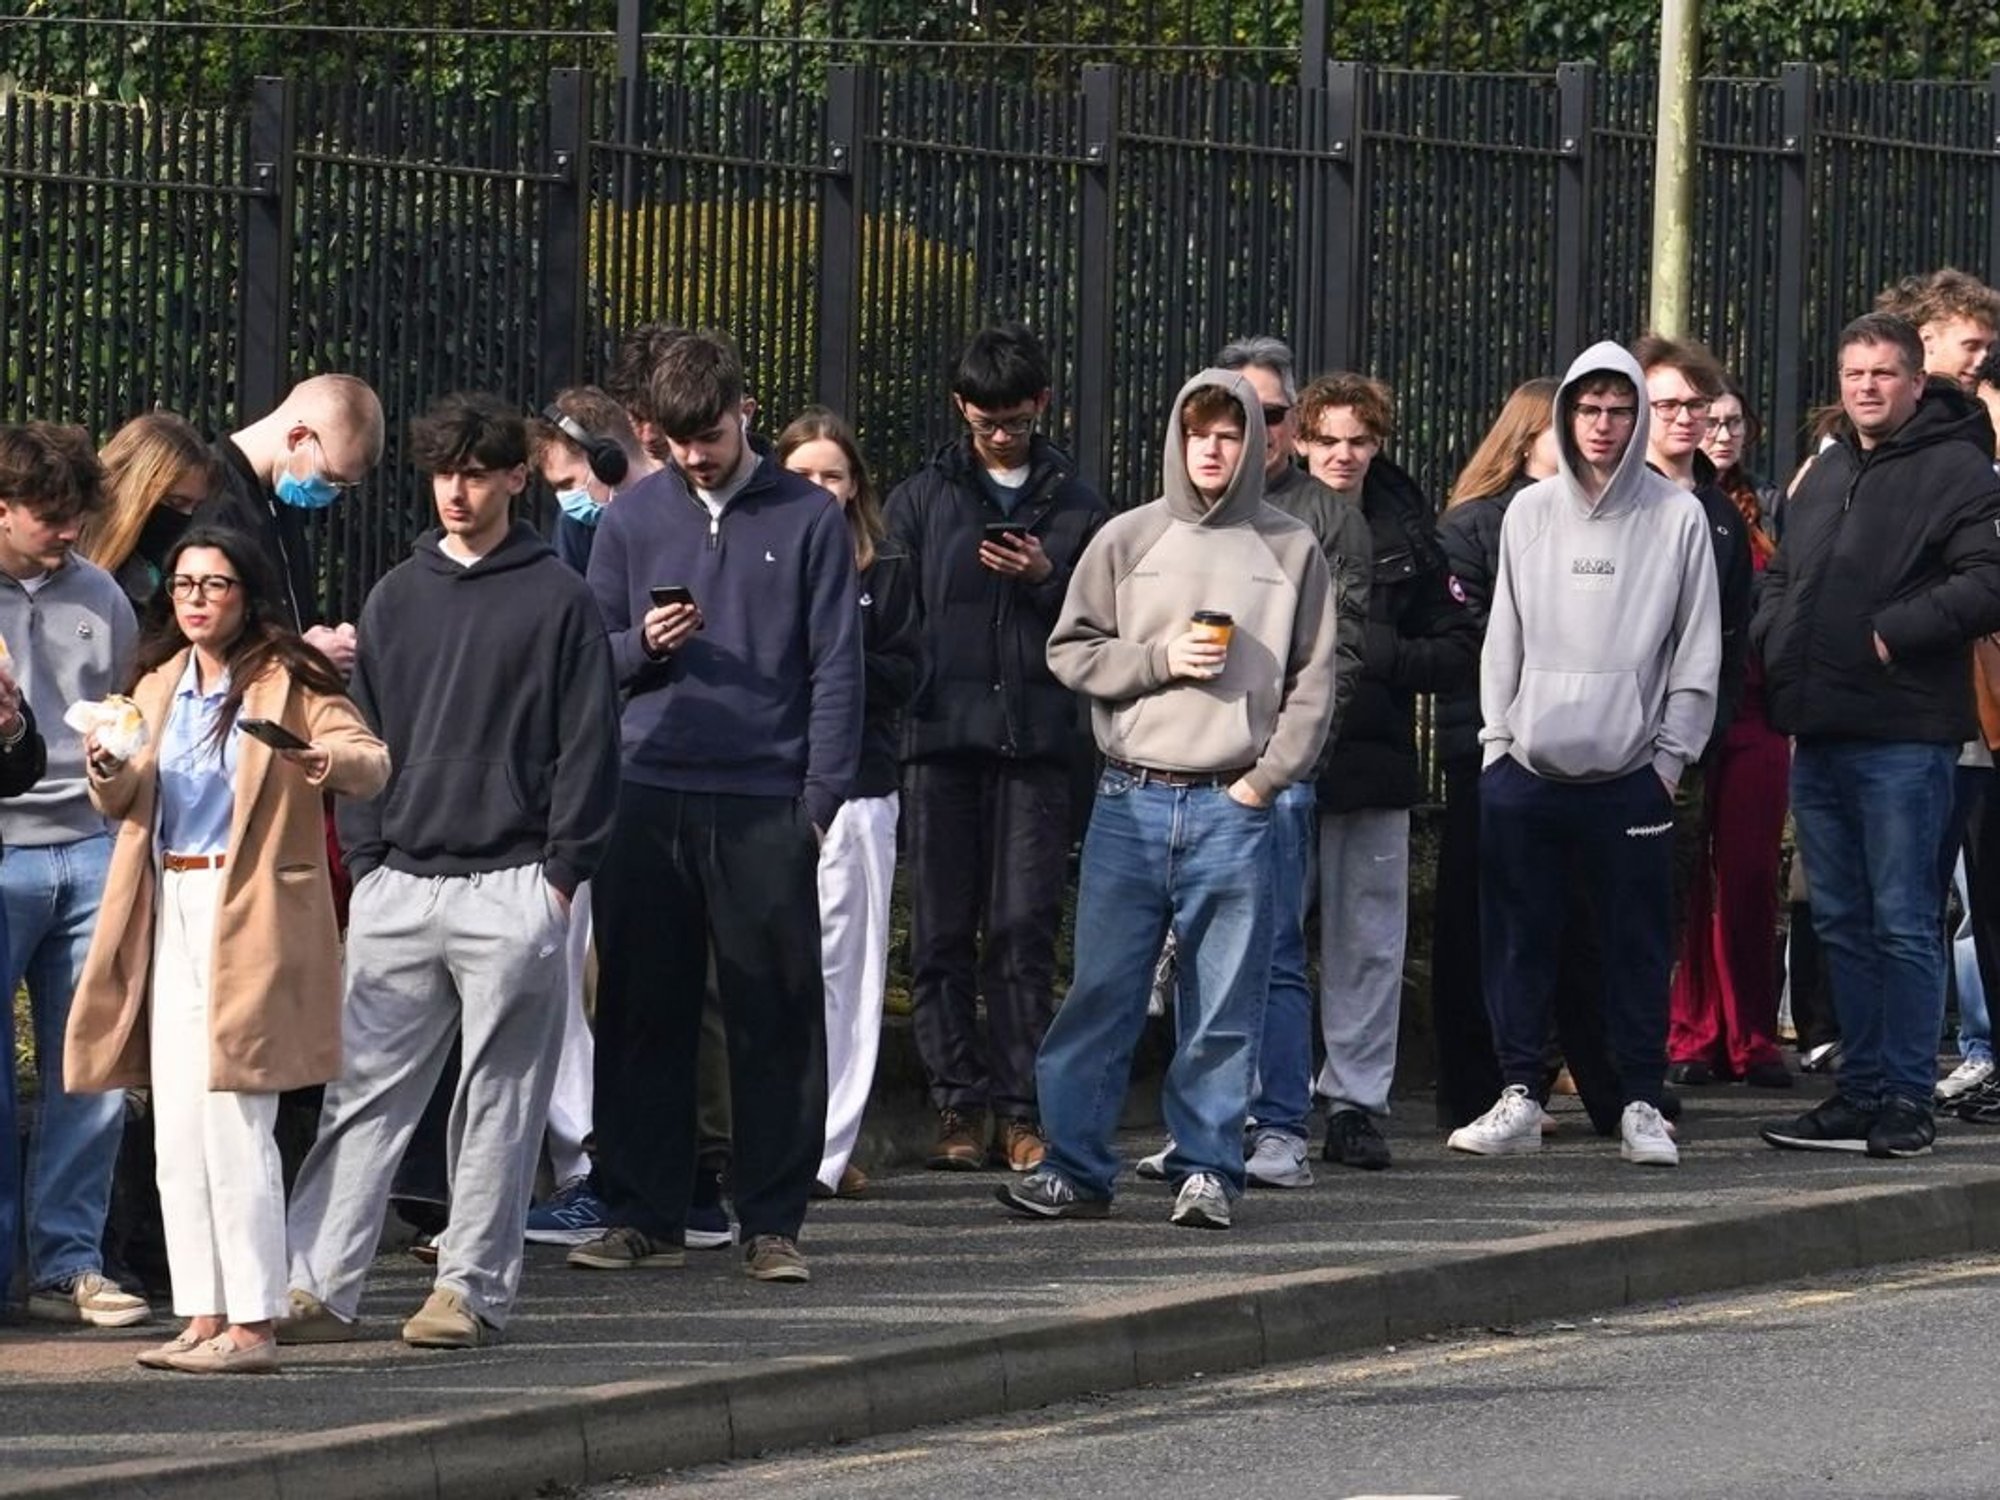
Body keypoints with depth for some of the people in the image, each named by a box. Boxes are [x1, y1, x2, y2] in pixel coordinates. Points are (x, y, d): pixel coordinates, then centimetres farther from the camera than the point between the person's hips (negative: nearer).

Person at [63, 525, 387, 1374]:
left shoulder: (289, 682, -5)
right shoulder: (158, 685, 15)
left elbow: (371, 762, -15)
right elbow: (124, 805, 14)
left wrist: (331, 762, -38)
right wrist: (110, 769, -9)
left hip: (249, 921, -7)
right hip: (171, 916, 7)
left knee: (235, 1127, -9)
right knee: (177, 1135, 7)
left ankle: (252, 1326, -5)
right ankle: (203, 1320, 12)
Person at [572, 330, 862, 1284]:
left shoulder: (807, 518, 5)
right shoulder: (633, 519, 11)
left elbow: (836, 666, 3)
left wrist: (821, 797, -5)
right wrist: (643, 644, -8)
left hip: (766, 803, -2)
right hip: (649, 800, 2)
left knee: (777, 1019, -1)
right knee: (641, 1015, 3)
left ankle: (773, 1222, 4)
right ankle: (642, 1215, 10)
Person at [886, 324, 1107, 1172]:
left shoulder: (1075, 505, 12)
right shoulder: (921, 499, 10)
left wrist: (1049, 580, -8)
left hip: (1034, 741, 0)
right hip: (940, 738, 0)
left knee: (1024, 931, -2)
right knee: (943, 933, 0)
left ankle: (1020, 1109, 1)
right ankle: (959, 1106, 5)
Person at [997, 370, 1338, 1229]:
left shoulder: (1291, 551, 6)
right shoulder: (1128, 540, 8)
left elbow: (1313, 682, 5)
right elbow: (1071, 650, 7)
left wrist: (1267, 777, -4)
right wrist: (1160, 660, -8)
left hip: (1233, 805, 0)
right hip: (1132, 798, 0)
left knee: (1226, 1002, 0)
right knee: (1101, 992, -1)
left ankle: (1207, 1170, 7)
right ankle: (1076, 1167, 3)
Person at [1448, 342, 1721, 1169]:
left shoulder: (1677, 518, 1)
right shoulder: (1530, 513, 8)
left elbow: (1697, 653, 2)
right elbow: (1504, 639, 12)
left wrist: (1672, 755, -3)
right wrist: (1497, 739, 5)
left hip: (1632, 776, -2)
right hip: (1527, 767, 2)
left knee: (1638, 944, 0)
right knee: (1519, 938, 3)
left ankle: (1642, 1105, 7)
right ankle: (1518, 1098, 9)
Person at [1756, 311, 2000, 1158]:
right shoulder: (1824, 475, 19)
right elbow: (1780, 575, 29)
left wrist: (1893, 634, -18)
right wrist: (1774, 644, 10)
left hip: (1903, 736, -8)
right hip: (1819, 735, 8)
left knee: (1903, 922, -5)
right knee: (1842, 923, 11)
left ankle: (1906, 1100, -2)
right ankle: (1860, 1091, 17)